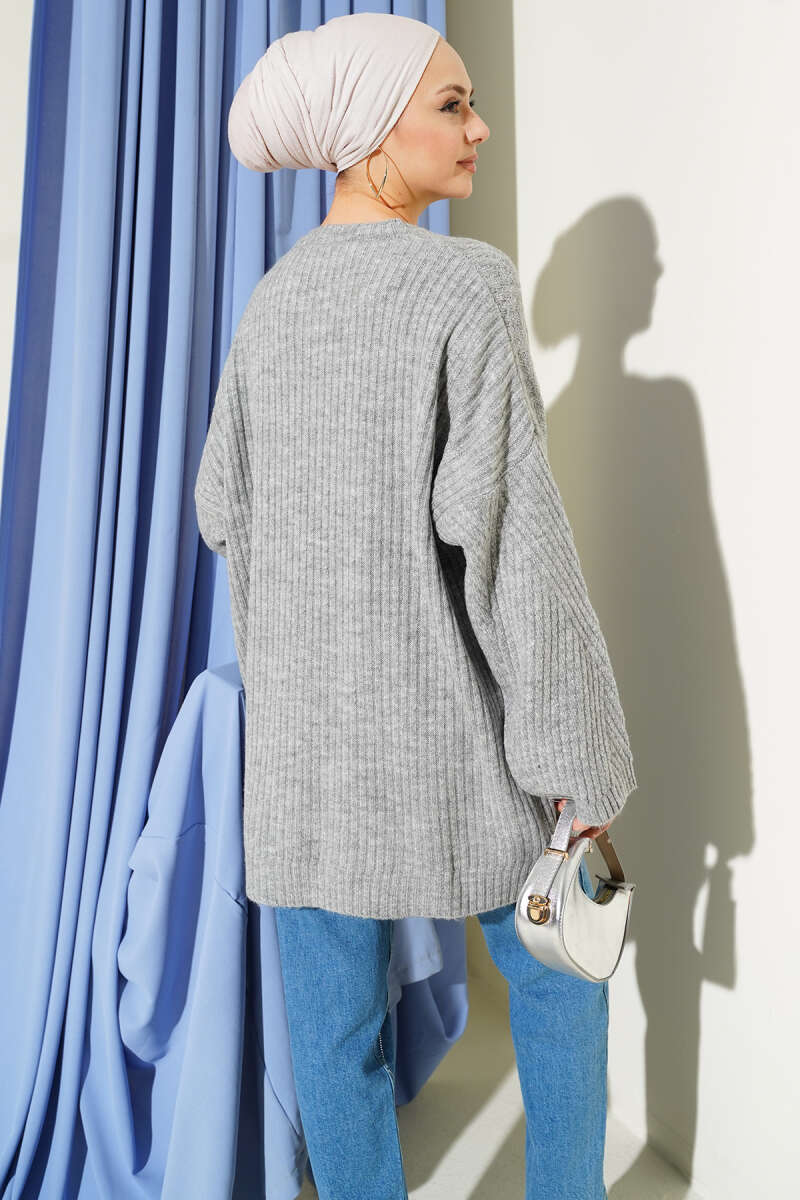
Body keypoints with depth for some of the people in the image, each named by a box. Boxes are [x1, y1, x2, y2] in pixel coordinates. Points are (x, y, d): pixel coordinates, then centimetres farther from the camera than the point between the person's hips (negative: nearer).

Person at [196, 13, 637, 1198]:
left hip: (304, 714, 6)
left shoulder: (272, 300, 6)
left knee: (336, 1017, 16)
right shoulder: (466, 281, -14)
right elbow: (512, 534, -20)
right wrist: (571, 756, -12)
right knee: (557, 959, 22)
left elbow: (225, 505, 12)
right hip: (443, 716, -5)